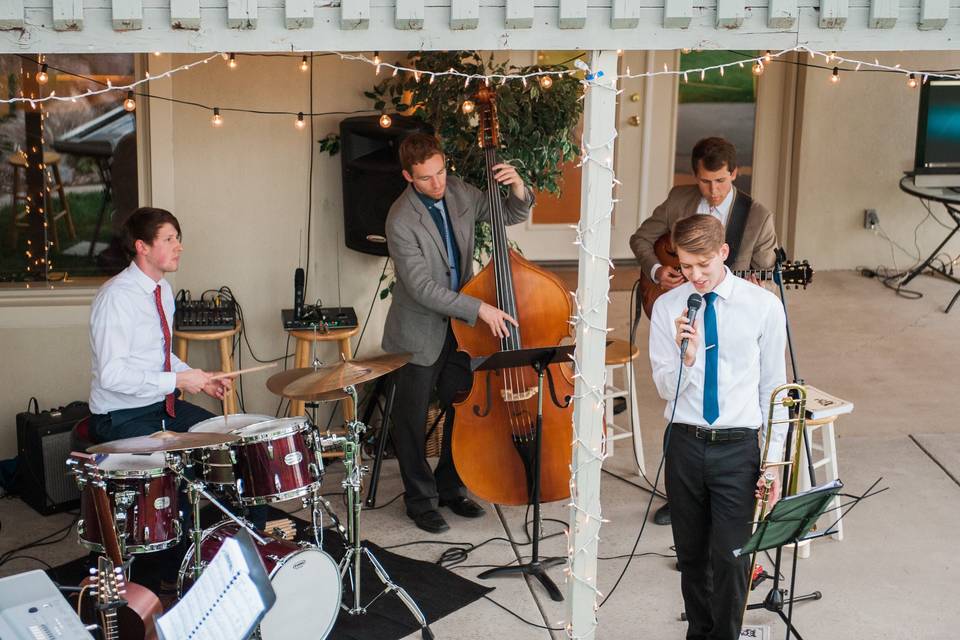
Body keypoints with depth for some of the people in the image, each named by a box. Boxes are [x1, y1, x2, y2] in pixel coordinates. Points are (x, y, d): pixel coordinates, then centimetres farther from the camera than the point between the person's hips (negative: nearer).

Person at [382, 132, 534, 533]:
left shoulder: (458, 192, -3)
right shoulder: (402, 221, -24)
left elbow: (512, 215, 8)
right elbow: (422, 287, -26)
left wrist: (517, 187, -14)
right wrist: (479, 309, -28)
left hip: (457, 326, 6)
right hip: (418, 337, -6)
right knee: (413, 422, 8)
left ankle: (450, 487, 34)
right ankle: (420, 500, 24)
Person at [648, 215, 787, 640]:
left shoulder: (763, 306, -4)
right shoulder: (667, 307, 0)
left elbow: (773, 386, 1)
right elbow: (666, 388, 0)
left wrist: (773, 460, -1)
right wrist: (687, 355, -21)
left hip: (738, 446, -2)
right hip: (685, 442, 2)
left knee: (730, 555, -6)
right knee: (691, 554, 13)